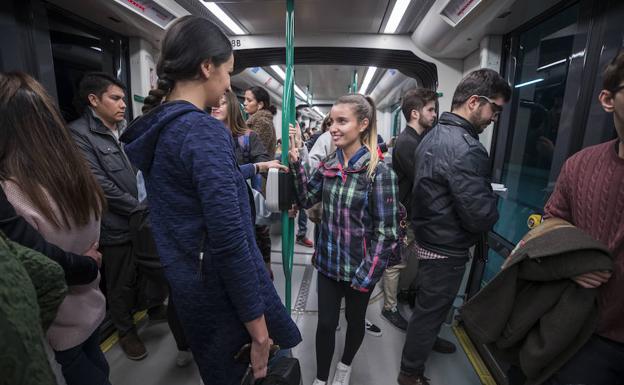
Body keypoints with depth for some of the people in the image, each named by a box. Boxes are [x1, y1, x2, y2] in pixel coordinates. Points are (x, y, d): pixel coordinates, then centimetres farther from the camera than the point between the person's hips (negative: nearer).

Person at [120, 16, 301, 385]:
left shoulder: (157, 128, 5)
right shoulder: (204, 131, -23)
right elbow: (229, 243, -26)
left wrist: (256, 167, 31)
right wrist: (257, 325, -17)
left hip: (187, 284, 9)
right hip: (223, 289, -8)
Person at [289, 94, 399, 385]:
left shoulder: (379, 172, -18)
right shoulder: (328, 165, -2)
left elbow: (387, 232, -16)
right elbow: (307, 200, 1)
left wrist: (367, 275, -15)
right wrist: (296, 164, -11)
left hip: (359, 267, -3)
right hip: (328, 262, 3)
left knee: (354, 320, 21)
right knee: (325, 323, 14)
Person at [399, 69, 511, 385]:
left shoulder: (432, 136, 4)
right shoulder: (466, 148, -26)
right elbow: (481, 217, -26)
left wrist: (483, 194, 5)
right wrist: (492, 201, -5)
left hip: (427, 238, 9)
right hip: (447, 249, -9)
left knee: (426, 302, 28)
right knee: (430, 310, 10)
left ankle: (425, 342, 53)